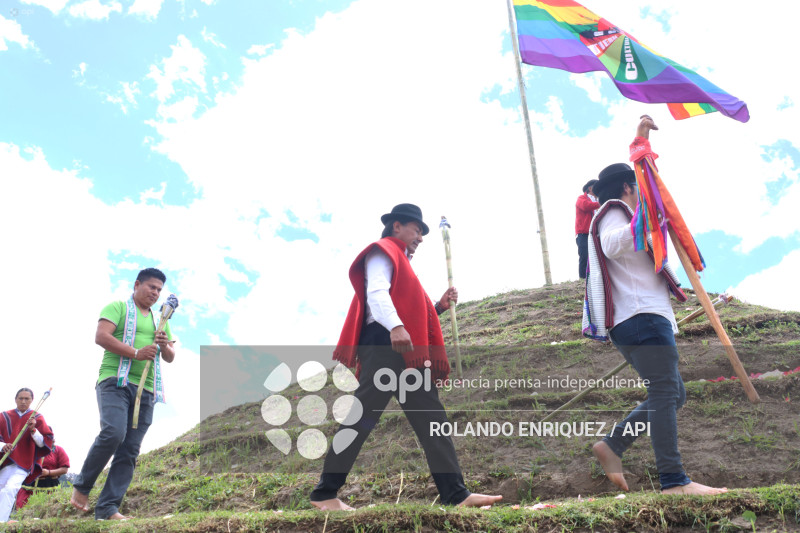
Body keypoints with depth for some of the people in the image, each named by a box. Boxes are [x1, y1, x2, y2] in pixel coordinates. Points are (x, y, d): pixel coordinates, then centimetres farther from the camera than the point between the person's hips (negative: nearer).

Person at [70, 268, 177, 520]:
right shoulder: (118, 307, 7)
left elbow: (170, 357, 24)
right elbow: (101, 336, -9)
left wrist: (165, 345, 1)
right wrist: (136, 353, -15)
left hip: (146, 390, 6)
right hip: (115, 381, -6)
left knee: (130, 451, -2)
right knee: (113, 432, -25)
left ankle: (108, 508, 0)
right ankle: (82, 486, -2)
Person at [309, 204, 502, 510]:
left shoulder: (402, 263, 31)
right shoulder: (383, 251, 3)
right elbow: (376, 293, -16)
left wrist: (439, 307, 16)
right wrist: (395, 326, -32)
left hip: (409, 355, 10)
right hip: (384, 347, -10)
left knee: (433, 423, 3)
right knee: (361, 419, -9)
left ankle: (457, 495, 3)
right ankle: (325, 494, -2)